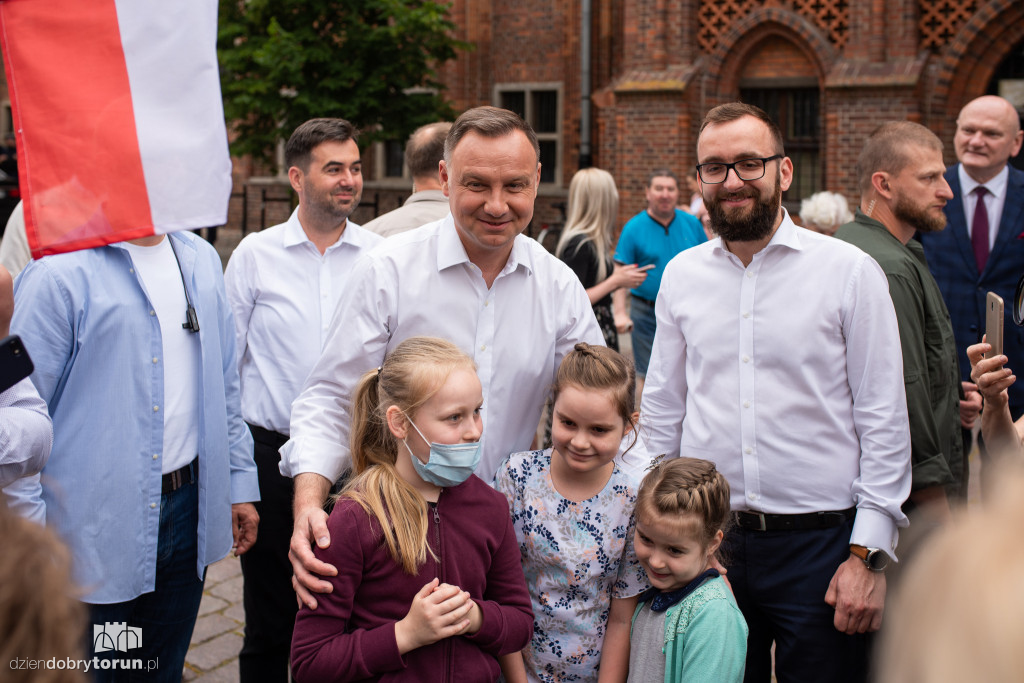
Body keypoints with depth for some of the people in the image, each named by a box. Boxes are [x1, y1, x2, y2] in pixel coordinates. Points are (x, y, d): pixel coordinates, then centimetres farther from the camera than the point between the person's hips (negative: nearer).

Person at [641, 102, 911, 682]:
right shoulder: (682, 275, 7)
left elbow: (884, 421, -5)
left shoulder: (850, 271, -4)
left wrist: (868, 554, -9)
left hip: (819, 542, -3)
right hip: (704, 541, 3)